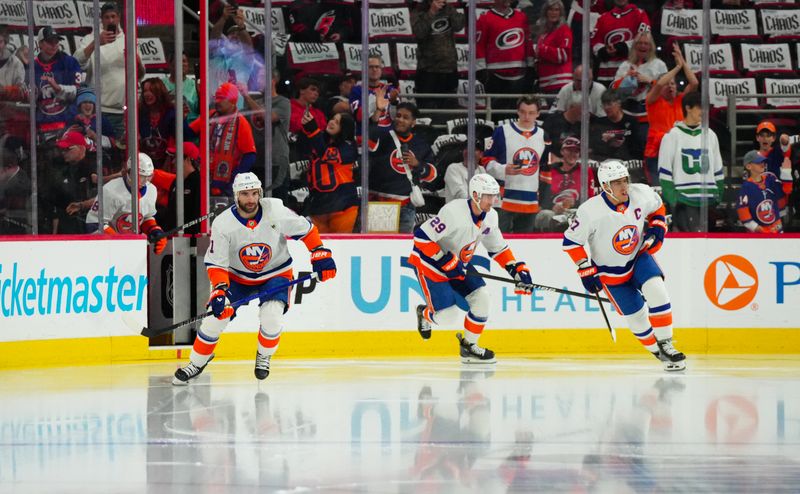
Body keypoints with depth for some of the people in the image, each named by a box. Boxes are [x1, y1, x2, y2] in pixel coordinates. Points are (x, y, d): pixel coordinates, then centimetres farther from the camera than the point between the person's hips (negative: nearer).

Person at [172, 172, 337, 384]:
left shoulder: (276, 210, -22)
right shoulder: (223, 224, -21)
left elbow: (305, 229, -7)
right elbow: (216, 263, -17)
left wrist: (320, 254, -12)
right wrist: (219, 290, -31)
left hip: (276, 273, -1)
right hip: (237, 276, 1)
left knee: (271, 318, -23)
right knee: (216, 317, -10)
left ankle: (264, 357, 8)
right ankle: (196, 363, 11)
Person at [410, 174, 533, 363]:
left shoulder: (490, 216, -5)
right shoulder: (454, 212, -30)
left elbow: (498, 248, 10)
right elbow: (421, 236, -29)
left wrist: (518, 270, -1)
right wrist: (446, 261, -28)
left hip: (459, 265, 8)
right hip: (429, 263, -8)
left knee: (481, 297, -9)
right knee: (448, 317, -12)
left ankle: (469, 347, 8)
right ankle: (425, 314, 25)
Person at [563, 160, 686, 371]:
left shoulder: (641, 194, -16)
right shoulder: (591, 211, -27)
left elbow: (657, 206, 8)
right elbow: (571, 241, -17)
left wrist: (657, 226, -8)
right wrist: (586, 270, -17)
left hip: (639, 256, 3)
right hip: (611, 271, -3)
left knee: (656, 291, -22)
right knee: (637, 317, 0)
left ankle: (665, 344, -11)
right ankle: (661, 354, 20)